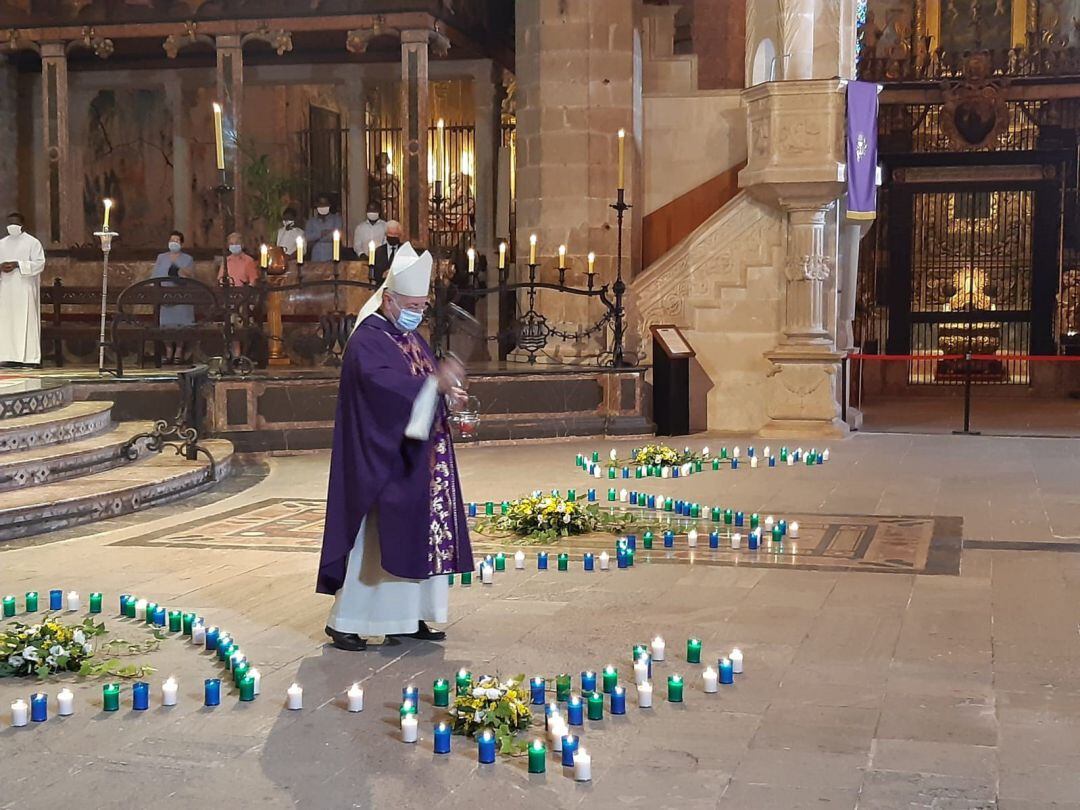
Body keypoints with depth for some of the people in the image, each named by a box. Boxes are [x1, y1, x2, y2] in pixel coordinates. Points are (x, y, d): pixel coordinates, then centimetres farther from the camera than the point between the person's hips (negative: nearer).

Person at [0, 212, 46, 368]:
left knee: (27, 321, -7)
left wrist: (17, 265, -17)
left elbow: (39, 263, -7)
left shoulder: (32, 242, 1)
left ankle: (31, 358, -7)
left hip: (25, 289, -5)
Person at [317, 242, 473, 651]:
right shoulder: (367, 341, -13)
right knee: (374, 540, -6)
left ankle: (408, 618, 18)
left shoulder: (412, 338, 15)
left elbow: (422, 388, 17)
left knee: (417, 538, 10)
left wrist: (447, 388, -5)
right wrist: (434, 383, -35)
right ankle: (344, 621, 4)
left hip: (417, 462, 9)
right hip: (384, 462, -9)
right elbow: (382, 384, -29)